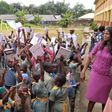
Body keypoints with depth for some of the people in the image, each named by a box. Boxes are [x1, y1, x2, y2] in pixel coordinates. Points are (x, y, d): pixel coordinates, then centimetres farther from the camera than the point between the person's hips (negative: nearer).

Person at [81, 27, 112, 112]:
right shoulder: (100, 44, -4)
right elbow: (90, 57, 2)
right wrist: (83, 71, 0)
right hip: (95, 73, 2)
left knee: (104, 98, 14)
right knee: (92, 96, 11)